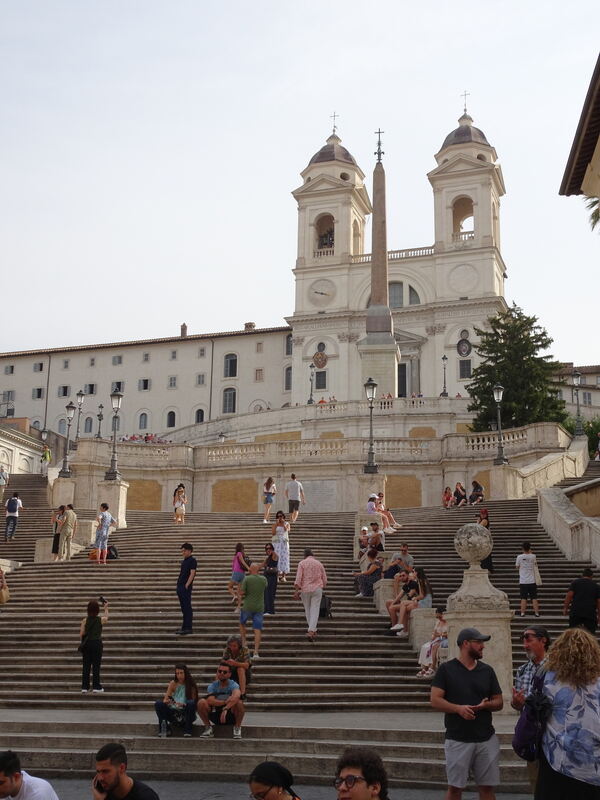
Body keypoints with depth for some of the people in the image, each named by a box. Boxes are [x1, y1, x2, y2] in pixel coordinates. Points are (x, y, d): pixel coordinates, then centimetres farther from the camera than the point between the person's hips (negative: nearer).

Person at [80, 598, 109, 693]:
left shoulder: (85, 620, -4)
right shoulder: (101, 620, -3)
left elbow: (81, 634, -5)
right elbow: (106, 617, 21)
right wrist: (106, 608, 36)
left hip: (87, 643, 1)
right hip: (97, 643, -1)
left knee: (86, 665, 7)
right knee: (96, 665, 4)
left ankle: (84, 687, 8)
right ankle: (96, 686, 5)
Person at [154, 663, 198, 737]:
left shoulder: (191, 685, 0)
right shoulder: (173, 683, 5)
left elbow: (193, 702, -5)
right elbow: (165, 700, 2)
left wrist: (184, 705, -25)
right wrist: (166, 701, -23)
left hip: (185, 713, -2)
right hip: (173, 713, 2)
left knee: (190, 703, -33)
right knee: (158, 704, -21)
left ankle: (187, 731, -24)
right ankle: (165, 728, -14)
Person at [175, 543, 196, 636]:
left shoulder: (192, 561, -7)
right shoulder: (183, 561, 19)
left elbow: (192, 574, -14)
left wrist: (187, 585, -19)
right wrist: (179, 584, 14)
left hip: (186, 587, -9)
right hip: (180, 586, 9)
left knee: (187, 607, -8)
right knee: (183, 608, 12)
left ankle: (188, 628, -7)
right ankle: (184, 628, 16)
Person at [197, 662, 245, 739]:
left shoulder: (233, 685, -12)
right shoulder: (212, 686, -5)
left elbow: (236, 696, -37)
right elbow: (210, 701, -25)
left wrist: (225, 709, -47)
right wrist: (226, 702, -27)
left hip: (230, 716, -2)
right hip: (215, 715, 2)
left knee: (239, 702, -32)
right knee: (201, 702, -22)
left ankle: (237, 727, -8)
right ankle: (208, 727, -2)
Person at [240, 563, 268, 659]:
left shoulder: (246, 579, -9)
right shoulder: (263, 579, 0)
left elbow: (242, 592, -10)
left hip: (247, 607, -2)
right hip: (259, 607, 2)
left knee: (242, 623, 25)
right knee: (257, 630, 0)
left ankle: (243, 642, 19)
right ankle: (256, 652, -7)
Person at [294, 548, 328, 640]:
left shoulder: (302, 563, -1)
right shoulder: (319, 563, 7)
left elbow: (298, 578, -9)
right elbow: (324, 579, 10)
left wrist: (297, 591, -7)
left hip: (305, 590, -1)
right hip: (317, 589, 1)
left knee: (308, 610, 15)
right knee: (315, 610, -2)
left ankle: (313, 630, 21)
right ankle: (311, 631, -15)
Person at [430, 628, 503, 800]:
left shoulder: (487, 670, 9)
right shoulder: (446, 669, -2)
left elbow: (499, 703, 12)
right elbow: (435, 700, -7)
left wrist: (486, 705, -10)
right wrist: (458, 708, -22)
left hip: (487, 739, 3)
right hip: (458, 739, -3)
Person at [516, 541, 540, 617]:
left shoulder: (519, 557, -8)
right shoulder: (533, 556, -5)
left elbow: (517, 567, 7)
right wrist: (530, 553, 21)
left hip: (523, 582, 0)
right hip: (532, 581, 1)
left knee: (523, 598, 4)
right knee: (534, 598, 6)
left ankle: (522, 613, 3)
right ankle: (536, 613, 6)